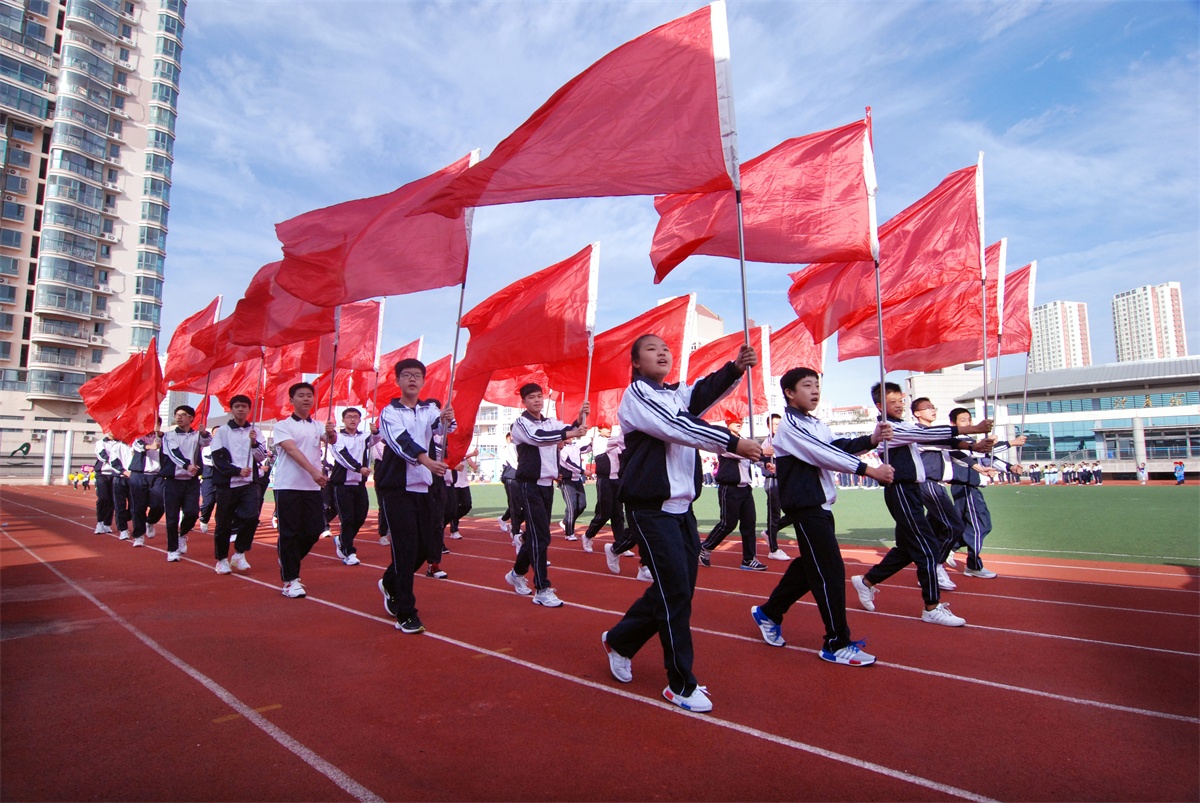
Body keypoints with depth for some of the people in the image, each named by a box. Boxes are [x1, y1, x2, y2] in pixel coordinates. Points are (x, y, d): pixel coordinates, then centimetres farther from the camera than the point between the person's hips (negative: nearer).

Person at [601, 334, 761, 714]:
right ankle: (681, 685, 11)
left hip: (681, 506, 8)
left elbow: (705, 393, -3)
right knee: (675, 590, -6)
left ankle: (619, 640, 33)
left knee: (678, 588, 12)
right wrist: (733, 443, -23)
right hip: (651, 508, -8)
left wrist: (735, 369, -20)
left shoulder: (677, 393, 16)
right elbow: (677, 426, -21)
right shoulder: (636, 394, -6)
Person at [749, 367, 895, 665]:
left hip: (821, 506, 10)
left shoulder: (818, 426, 16)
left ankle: (769, 613, 31)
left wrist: (871, 439, -13)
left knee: (809, 567, 16)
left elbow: (838, 447, 4)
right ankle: (837, 644, 5)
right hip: (805, 507, -9)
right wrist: (870, 470, -22)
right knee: (831, 572, -7)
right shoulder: (790, 427, -13)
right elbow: (824, 455, -21)